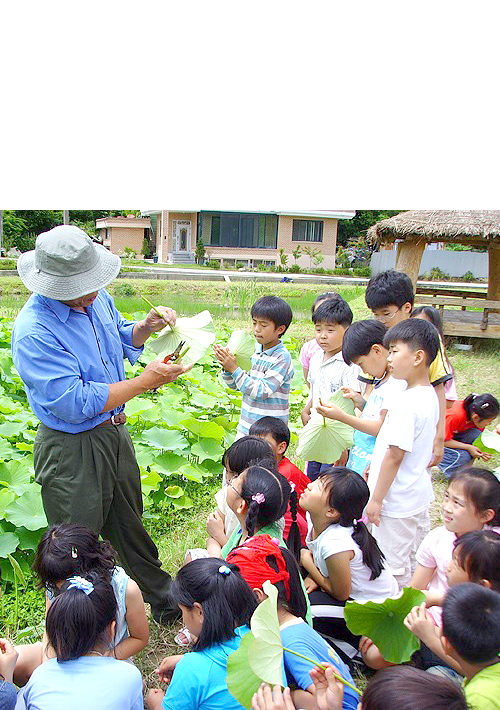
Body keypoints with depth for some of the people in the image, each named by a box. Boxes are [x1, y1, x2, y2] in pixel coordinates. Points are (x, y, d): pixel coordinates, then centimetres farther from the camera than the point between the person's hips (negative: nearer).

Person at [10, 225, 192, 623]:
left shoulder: (97, 299, -3)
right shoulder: (33, 332, -27)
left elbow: (120, 341, 17)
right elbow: (75, 404, -28)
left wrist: (144, 328, -5)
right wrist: (146, 382, -26)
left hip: (114, 432, 8)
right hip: (71, 452, -7)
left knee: (129, 526, 26)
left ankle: (162, 598, 46)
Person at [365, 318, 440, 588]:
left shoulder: (405, 402, -25)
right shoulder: (429, 395, 4)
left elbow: (395, 454, -24)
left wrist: (376, 499, -15)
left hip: (396, 502, -9)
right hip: (419, 495, 10)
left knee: (394, 569, 7)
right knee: (416, 561, 22)